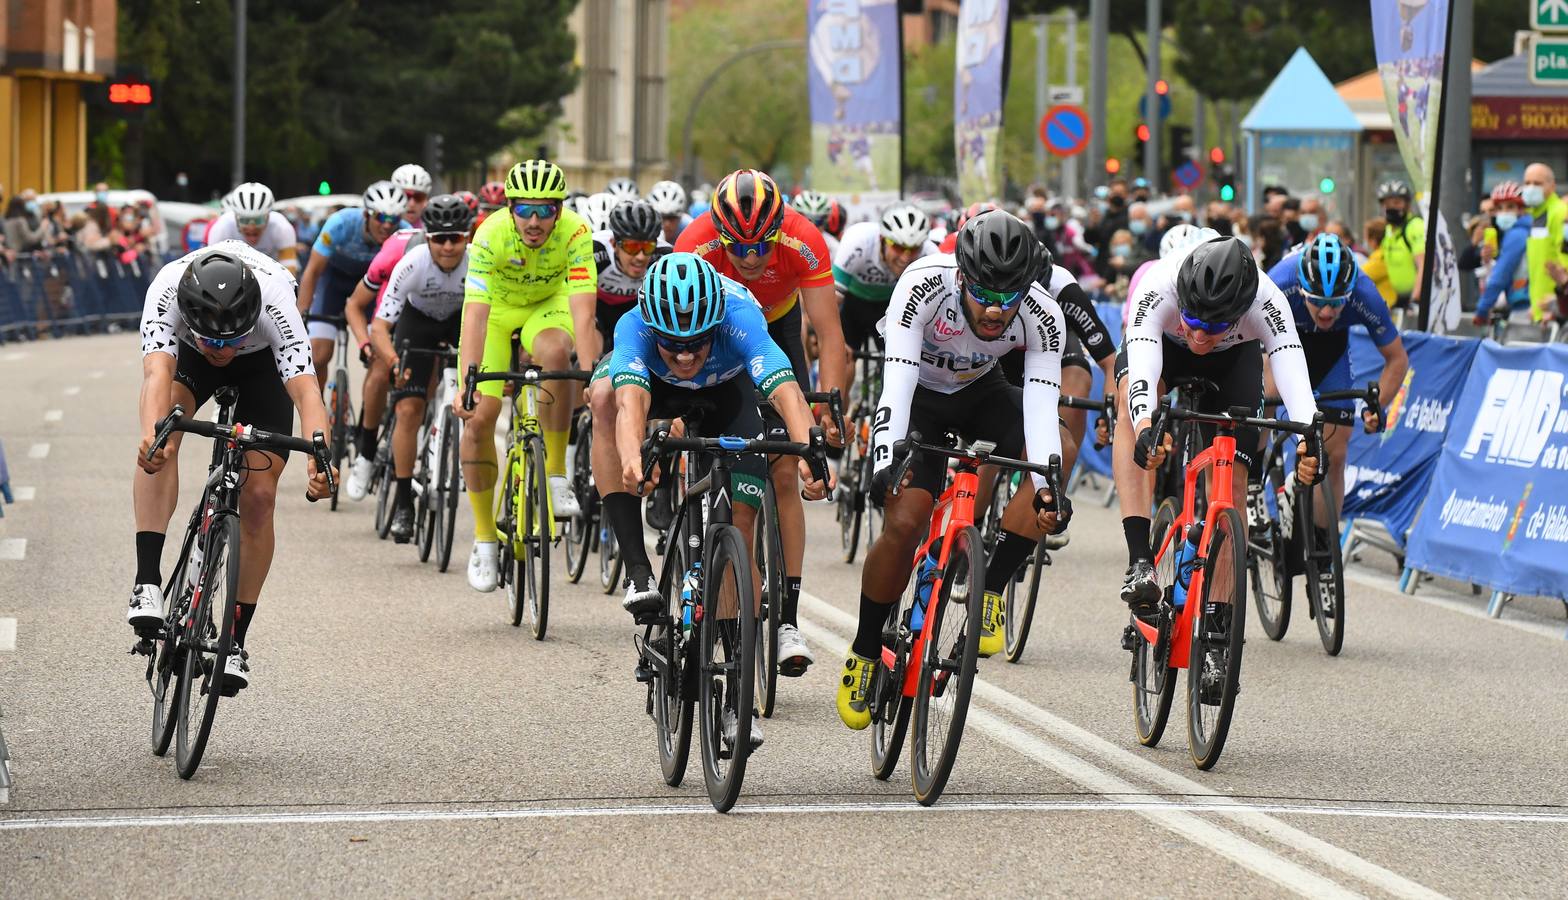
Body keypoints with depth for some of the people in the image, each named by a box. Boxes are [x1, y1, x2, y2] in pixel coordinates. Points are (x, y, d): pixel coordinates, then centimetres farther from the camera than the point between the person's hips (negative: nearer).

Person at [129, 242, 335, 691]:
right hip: (187, 356, 0)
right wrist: (151, 435, -72)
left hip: (262, 363, 0)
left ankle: (235, 640, 3)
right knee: (162, 435, -32)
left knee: (258, 497, -10)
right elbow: (157, 375, -52)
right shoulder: (167, 292, -39)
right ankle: (148, 583, -33)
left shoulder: (275, 302, -41)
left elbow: (306, 391, -49)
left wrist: (319, 458, -67)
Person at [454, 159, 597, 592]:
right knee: (478, 418, -13)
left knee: (554, 351, -35)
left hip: (548, 304, 0)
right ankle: (484, 537, 4)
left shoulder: (575, 233, -31)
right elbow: (475, 314, -39)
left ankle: (556, 476, -20)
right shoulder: (491, 236, -32)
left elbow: (582, 313, -37)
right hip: (497, 309, 0)